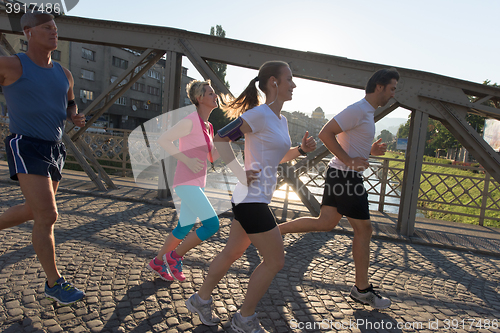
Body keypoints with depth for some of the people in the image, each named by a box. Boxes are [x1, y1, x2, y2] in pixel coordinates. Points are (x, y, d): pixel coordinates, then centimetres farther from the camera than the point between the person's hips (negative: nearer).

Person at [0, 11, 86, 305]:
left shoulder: (64, 74, 10)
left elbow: (70, 104, 24)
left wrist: (76, 117, 3)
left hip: (55, 151, 7)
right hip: (27, 149, -7)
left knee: (34, 212, 17)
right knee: (48, 217, -13)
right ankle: (54, 283, 4)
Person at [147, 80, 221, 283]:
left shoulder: (207, 126, 14)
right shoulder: (190, 121, -13)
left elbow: (213, 156, 14)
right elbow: (163, 140, -14)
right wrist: (187, 160, -20)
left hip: (196, 182, 9)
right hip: (186, 183, -9)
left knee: (185, 228, 15)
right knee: (212, 224, -14)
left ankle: (158, 262, 32)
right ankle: (174, 257, 4)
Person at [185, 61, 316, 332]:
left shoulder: (281, 120, 13)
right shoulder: (259, 114, -15)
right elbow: (219, 140, -17)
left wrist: (302, 149, 7)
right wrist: (241, 174, -18)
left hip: (253, 200, 9)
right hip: (251, 200, -9)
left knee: (233, 253, 19)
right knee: (275, 261, 1)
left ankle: (201, 300, 37)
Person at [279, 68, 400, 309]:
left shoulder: (365, 113, 20)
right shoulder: (358, 110, -14)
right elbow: (325, 133, -23)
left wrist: (371, 150, 10)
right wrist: (349, 161, -23)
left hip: (340, 174, 10)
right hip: (347, 176, -10)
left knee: (325, 223, 12)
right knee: (363, 230, 2)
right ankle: (362, 289, 17)